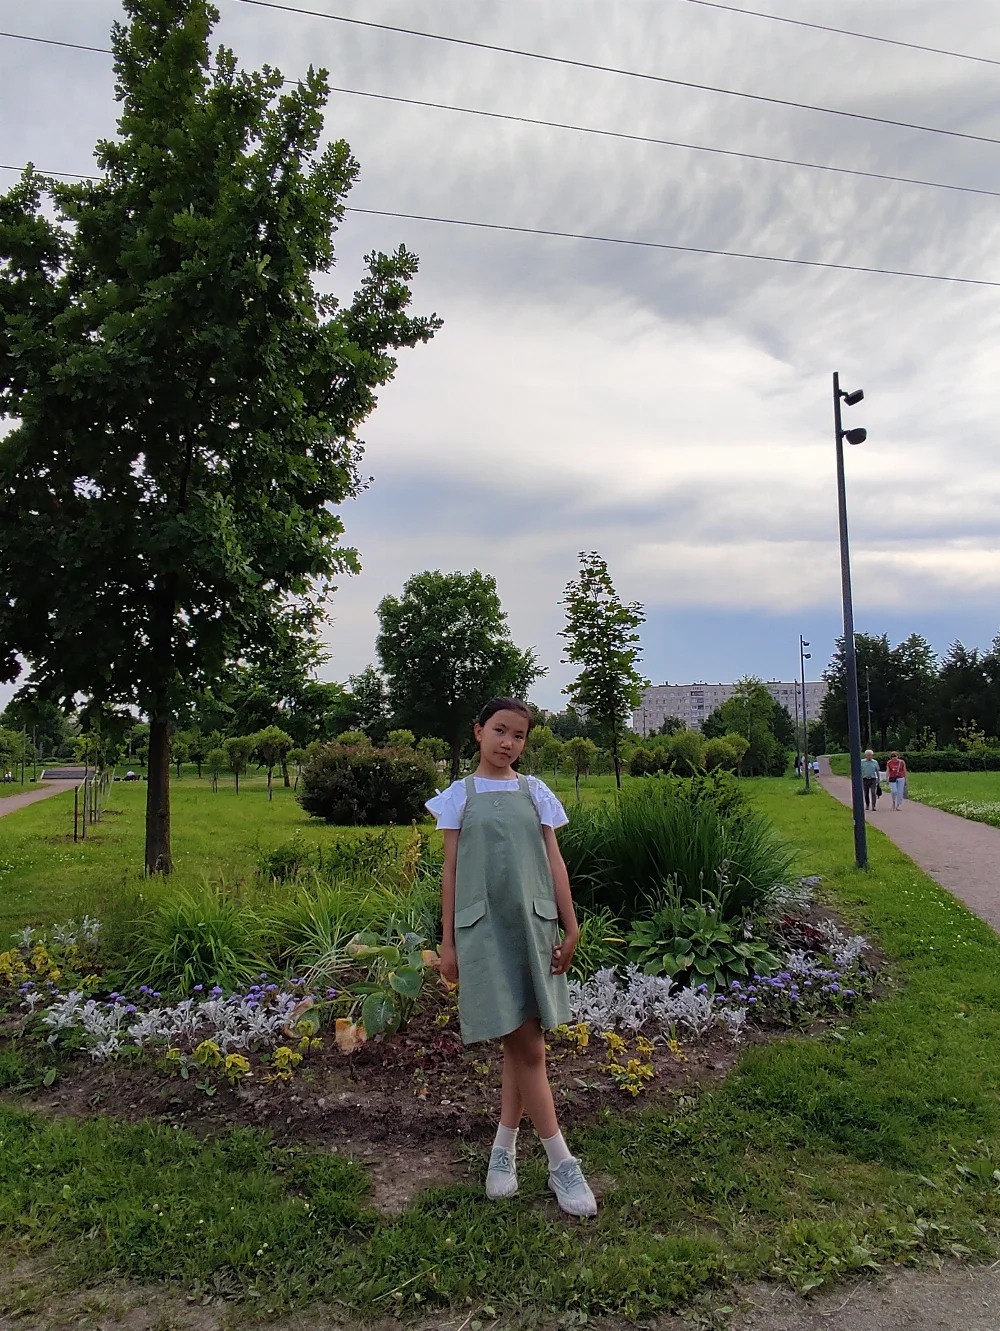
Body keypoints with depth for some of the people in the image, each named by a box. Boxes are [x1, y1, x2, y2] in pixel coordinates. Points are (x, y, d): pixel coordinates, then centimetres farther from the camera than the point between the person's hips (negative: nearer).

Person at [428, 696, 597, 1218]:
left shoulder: (534, 792, 7)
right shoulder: (460, 795, 2)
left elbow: (554, 861, 7)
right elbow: (450, 870, 4)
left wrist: (569, 926, 4)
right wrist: (447, 941, 3)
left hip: (532, 924, 3)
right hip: (484, 927, -3)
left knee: (521, 1043, 9)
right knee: (525, 1043, -4)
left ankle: (505, 1146, 27)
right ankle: (561, 1164, 7)